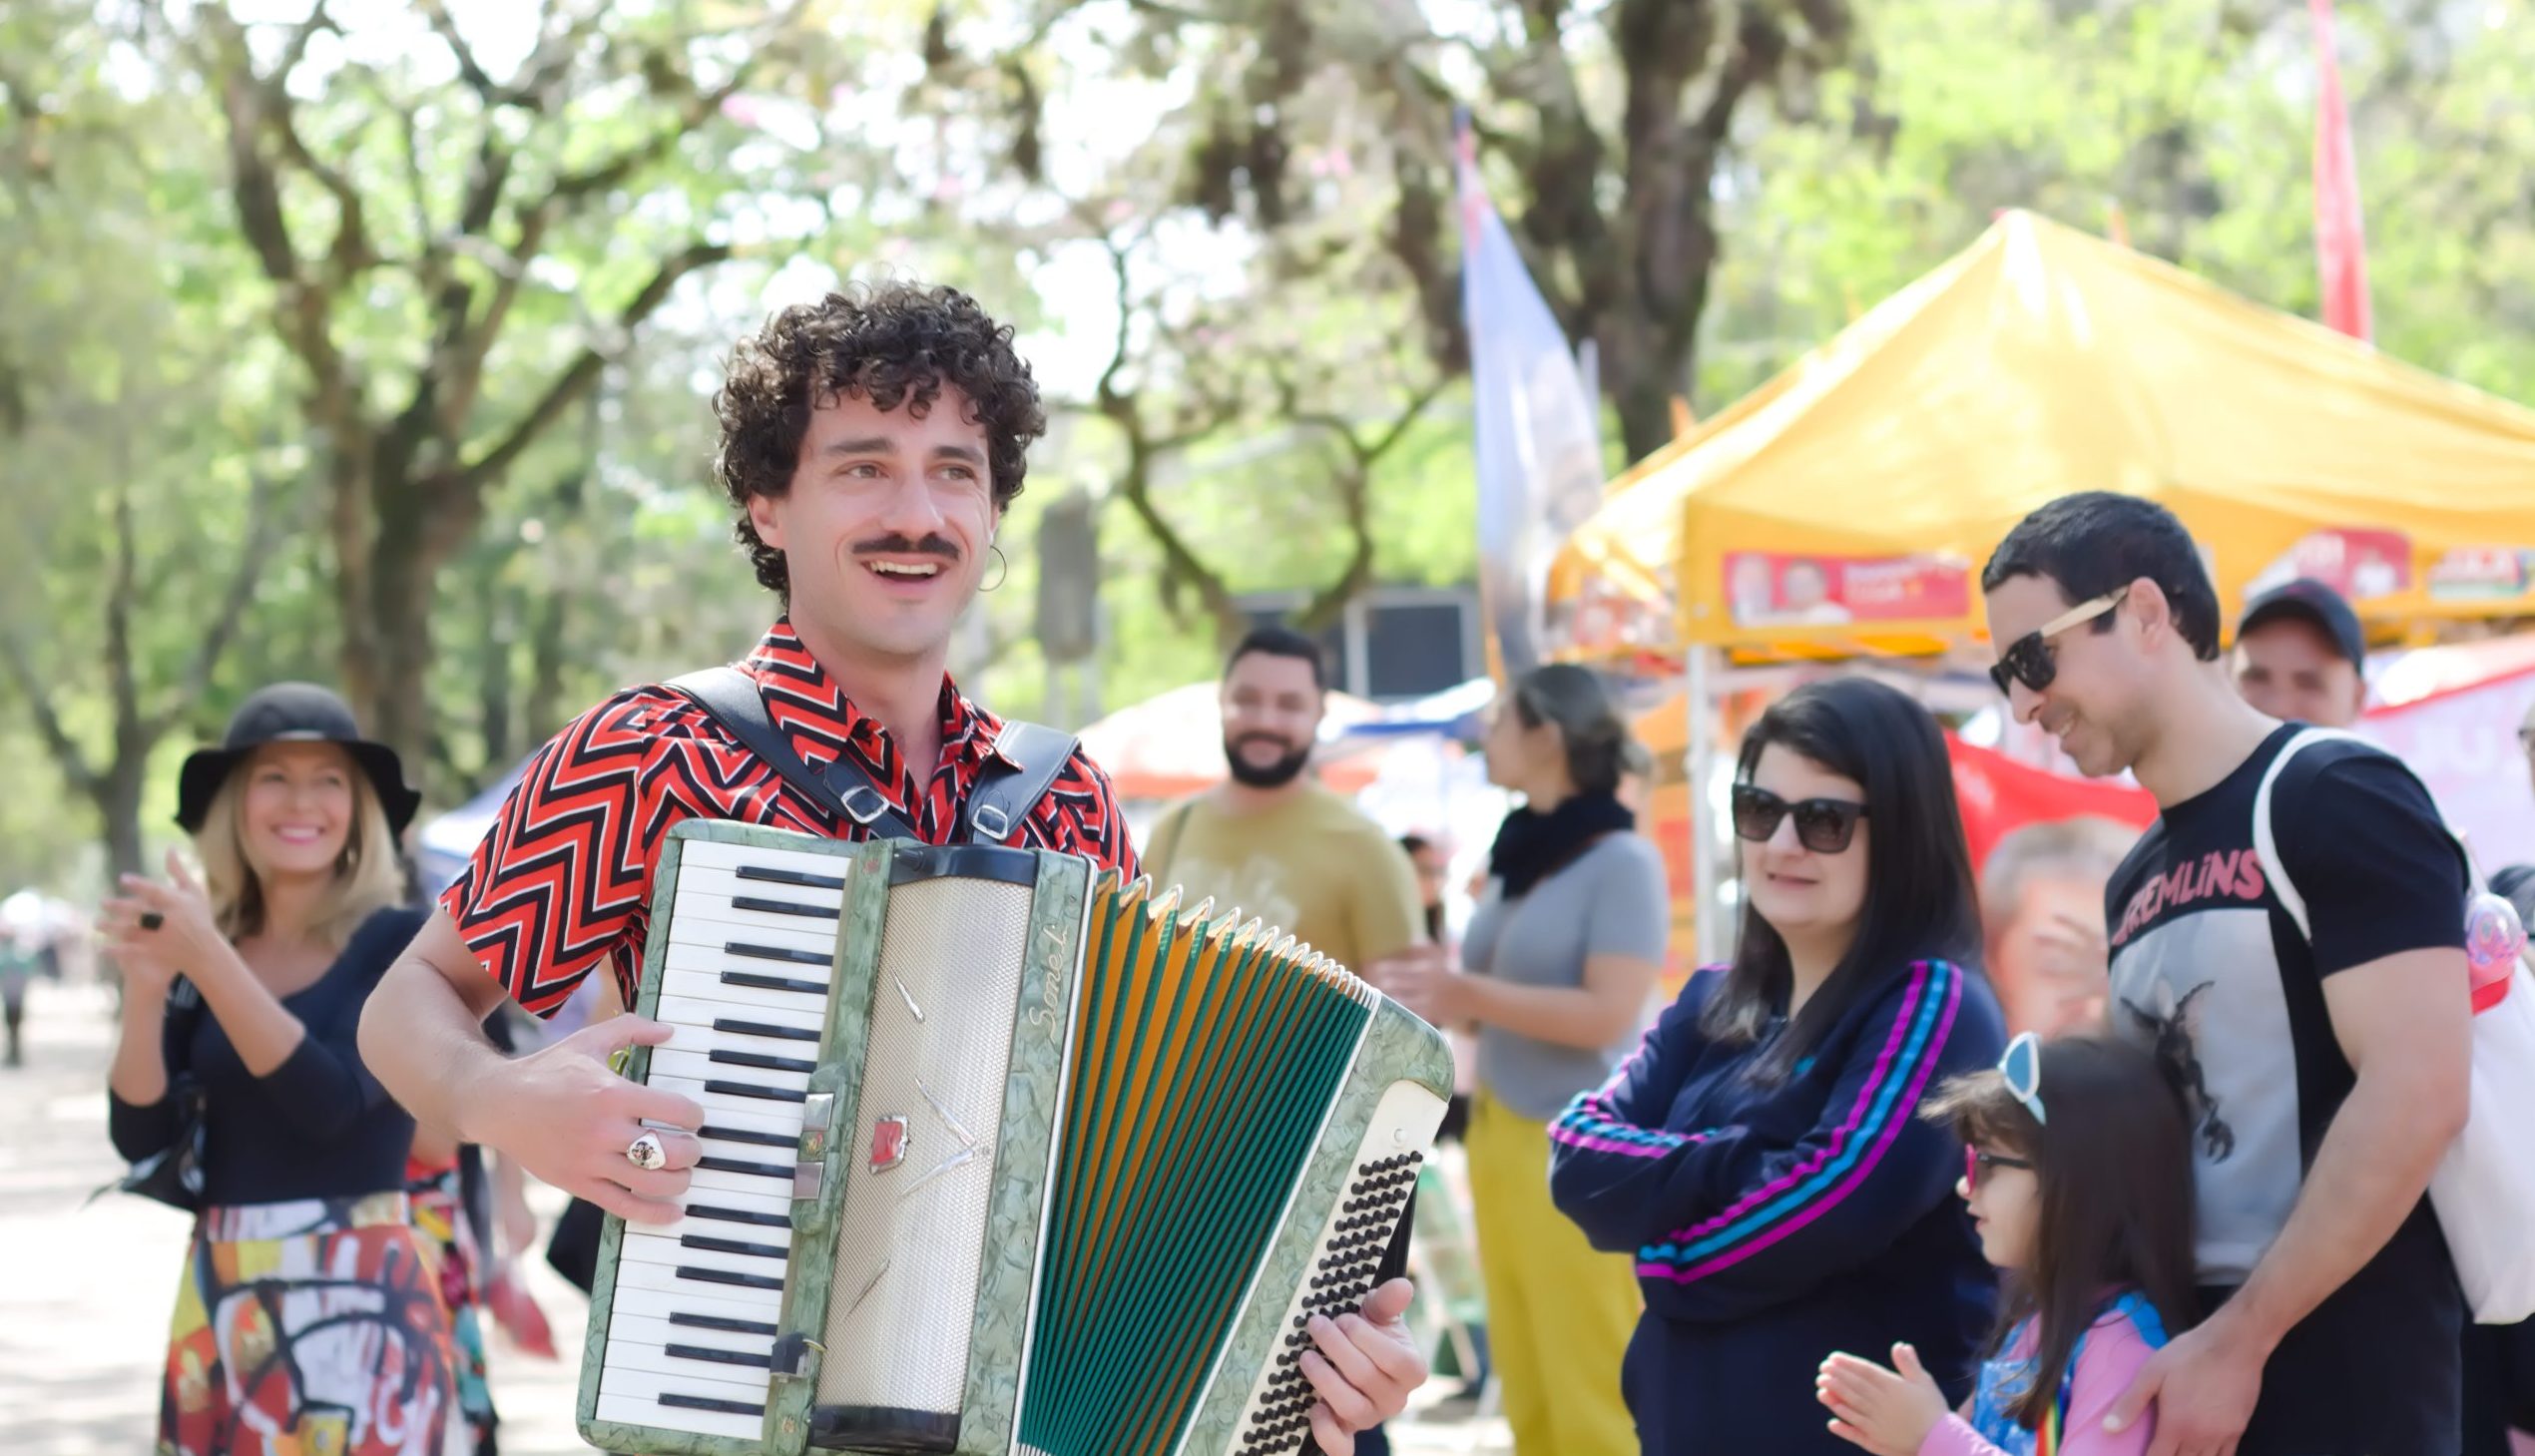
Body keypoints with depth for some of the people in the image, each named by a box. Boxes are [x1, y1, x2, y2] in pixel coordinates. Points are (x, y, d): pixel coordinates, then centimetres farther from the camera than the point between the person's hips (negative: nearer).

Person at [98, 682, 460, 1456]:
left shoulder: (400, 942, -5)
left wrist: (211, 961, -23)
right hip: (219, 1296, 4)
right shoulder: (205, 951, 8)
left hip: (355, 1298, -4)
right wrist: (146, 987, -14)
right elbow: (140, 1134, 1)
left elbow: (332, 1100, -18)